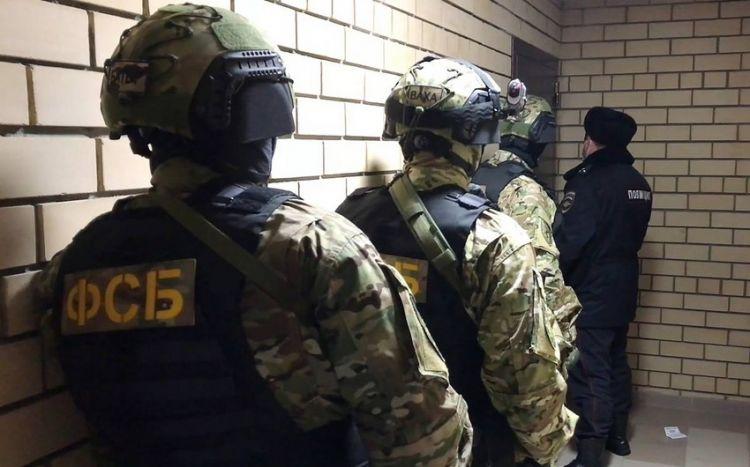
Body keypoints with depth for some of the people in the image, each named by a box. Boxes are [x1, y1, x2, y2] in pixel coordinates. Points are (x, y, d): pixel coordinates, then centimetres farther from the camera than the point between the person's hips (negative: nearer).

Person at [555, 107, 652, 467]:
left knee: (590, 374, -3)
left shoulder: (587, 180, -18)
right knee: (616, 363, 19)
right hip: (622, 290, 8)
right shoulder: (638, 183, 8)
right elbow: (633, 237, 15)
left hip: (590, 293, -8)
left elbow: (569, 240, -21)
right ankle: (617, 435, 32)